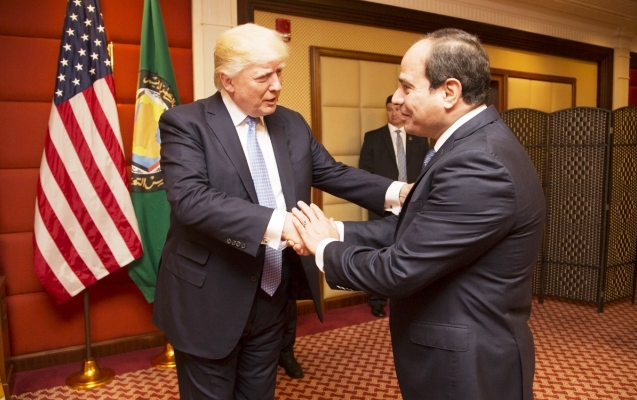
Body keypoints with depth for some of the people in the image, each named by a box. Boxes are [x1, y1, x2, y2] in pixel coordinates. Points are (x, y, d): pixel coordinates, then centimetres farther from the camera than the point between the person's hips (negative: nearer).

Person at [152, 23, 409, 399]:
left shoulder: (293, 124, 6)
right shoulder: (185, 123, -12)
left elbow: (333, 173, 5)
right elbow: (191, 198, -27)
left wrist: (396, 191, -11)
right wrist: (277, 222, -36)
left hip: (273, 294, 5)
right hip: (211, 297, -5)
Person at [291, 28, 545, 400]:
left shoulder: (479, 163, -29)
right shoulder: (476, 141, 3)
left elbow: (401, 269, -27)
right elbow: (414, 228, 5)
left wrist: (326, 249, -11)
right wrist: (337, 231, -4)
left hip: (468, 368, -9)